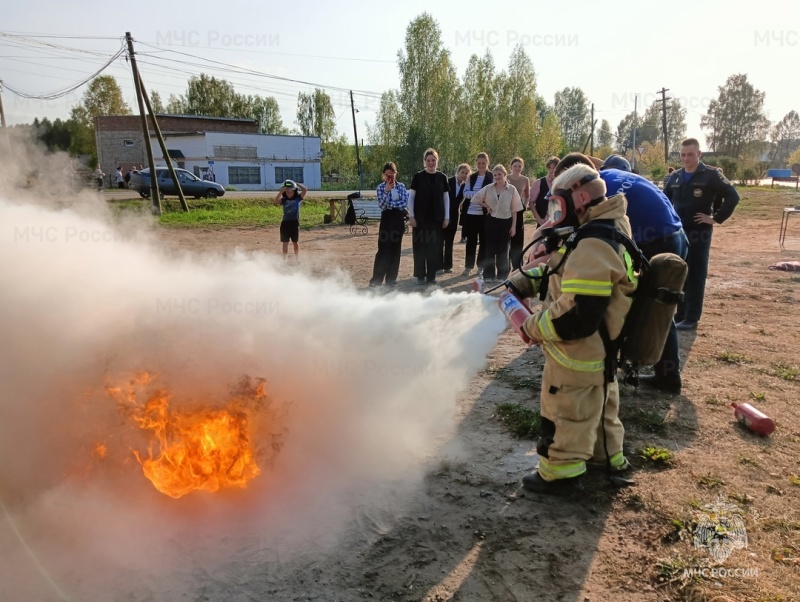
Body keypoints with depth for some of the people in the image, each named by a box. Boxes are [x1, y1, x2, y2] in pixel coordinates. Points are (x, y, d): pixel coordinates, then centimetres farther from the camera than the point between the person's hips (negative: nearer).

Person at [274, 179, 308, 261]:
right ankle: (284, 260, 12)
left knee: (296, 242, 7)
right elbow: (276, 201, -17)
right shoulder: (283, 199, 3)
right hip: (285, 223, 1)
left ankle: (297, 259, 19)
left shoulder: (298, 198, 0)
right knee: (285, 243, 6)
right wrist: (281, 191, -23)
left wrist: (296, 183, -11)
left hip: (295, 222, -1)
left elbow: (305, 189, -14)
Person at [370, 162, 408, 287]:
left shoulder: (401, 186, 5)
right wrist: (386, 191, -24)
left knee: (396, 249, 5)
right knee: (383, 249, -7)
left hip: (399, 219, 3)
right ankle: (376, 279, -1)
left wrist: (390, 204, -11)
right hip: (387, 218, -3)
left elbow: (405, 203, -6)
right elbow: (381, 205, -13)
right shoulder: (381, 187, -2)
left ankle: (391, 278, 12)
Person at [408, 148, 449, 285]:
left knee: (435, 247, 4)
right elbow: (411, 197, 0)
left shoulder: (442, 177, 5)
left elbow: (446, 198, 8)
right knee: (420, 246, 1)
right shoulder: (418, 176, -1)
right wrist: (411, 216, -7)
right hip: (420, 218, -2)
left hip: (437, 218, 2)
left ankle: (431, 275, 14)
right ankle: (420, 276, 10)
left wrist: (446, 217, 3)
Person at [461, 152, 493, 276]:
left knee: (483, 241, 5)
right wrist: (479, 194, -16)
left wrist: (473, 194, -17)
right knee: (471, 240, 6)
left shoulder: (492, 177, 0)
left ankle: (481, 266, 14)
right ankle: (468, 266, 12)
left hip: (485, 213, -3)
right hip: (471, 213, 3)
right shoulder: (472, 177, 11)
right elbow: (466, 193, 1)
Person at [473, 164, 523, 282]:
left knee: (503, 249, 6)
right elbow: (475, 199, 9)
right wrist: (486, 206, -1)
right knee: (490, 248, 3)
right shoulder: (488, 188, 1)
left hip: (505, 221, -1)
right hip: (491, 221, 1)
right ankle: (489, 275, 11)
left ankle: (502, 275, 15)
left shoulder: (512, 189, -3)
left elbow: (514, 209, -1)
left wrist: (513, 225, -4)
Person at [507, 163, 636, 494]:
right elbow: (556, 271, 14)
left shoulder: (591, 250, -30)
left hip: (578, 354, -10)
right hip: (598, 348, 10)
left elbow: (577, 317, -34)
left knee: (565, 413, 7)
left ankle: (560, 473, 24)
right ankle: (608, 456, 46)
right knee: (599, 404, 27)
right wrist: (518, 282, 3)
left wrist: (532, 327, -21)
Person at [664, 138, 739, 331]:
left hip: (699, 234, -5)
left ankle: (692, 318, 2)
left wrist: (716, 218, -12)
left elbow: (732, 196, -9)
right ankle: (680, 313, 21)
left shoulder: (711, 175, -7)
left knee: (695, 276, -2)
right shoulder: (675, 176, 9)